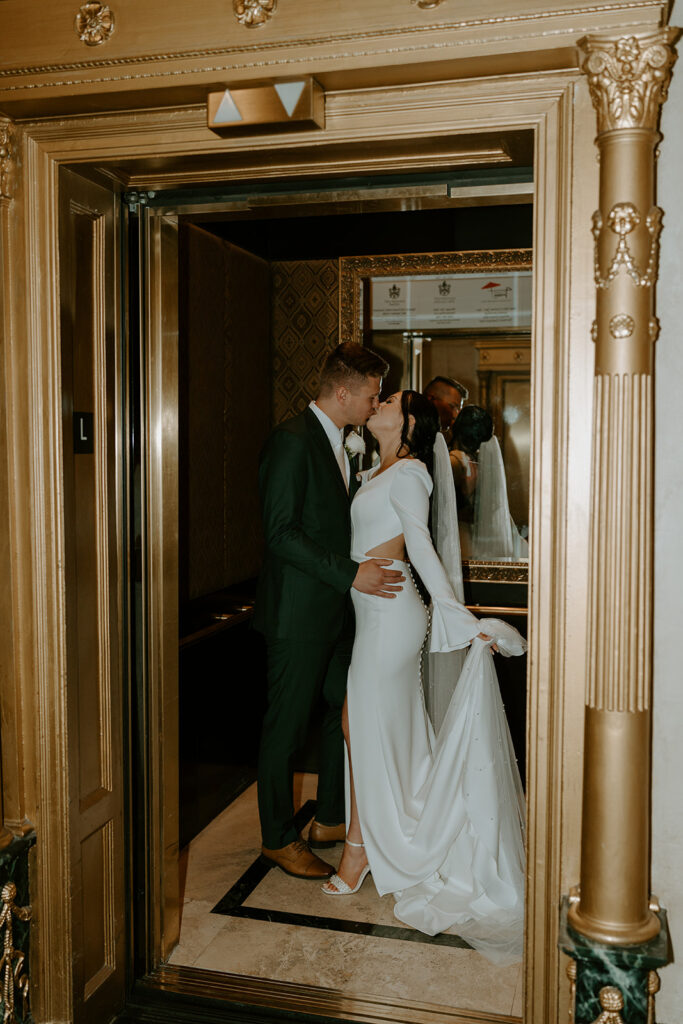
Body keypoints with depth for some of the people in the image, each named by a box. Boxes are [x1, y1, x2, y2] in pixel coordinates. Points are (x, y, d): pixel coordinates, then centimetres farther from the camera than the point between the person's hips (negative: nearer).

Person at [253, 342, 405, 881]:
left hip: (338, 607, 9)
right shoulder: (292, 439, -16)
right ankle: (278, 838, 21)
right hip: (299, 609, -9)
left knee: (346, 711, 16)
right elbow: (281, 533, -22)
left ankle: (331, 820, 33)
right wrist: (350, 573, -24)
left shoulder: (341, 441, 13)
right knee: (287, 723, 4)